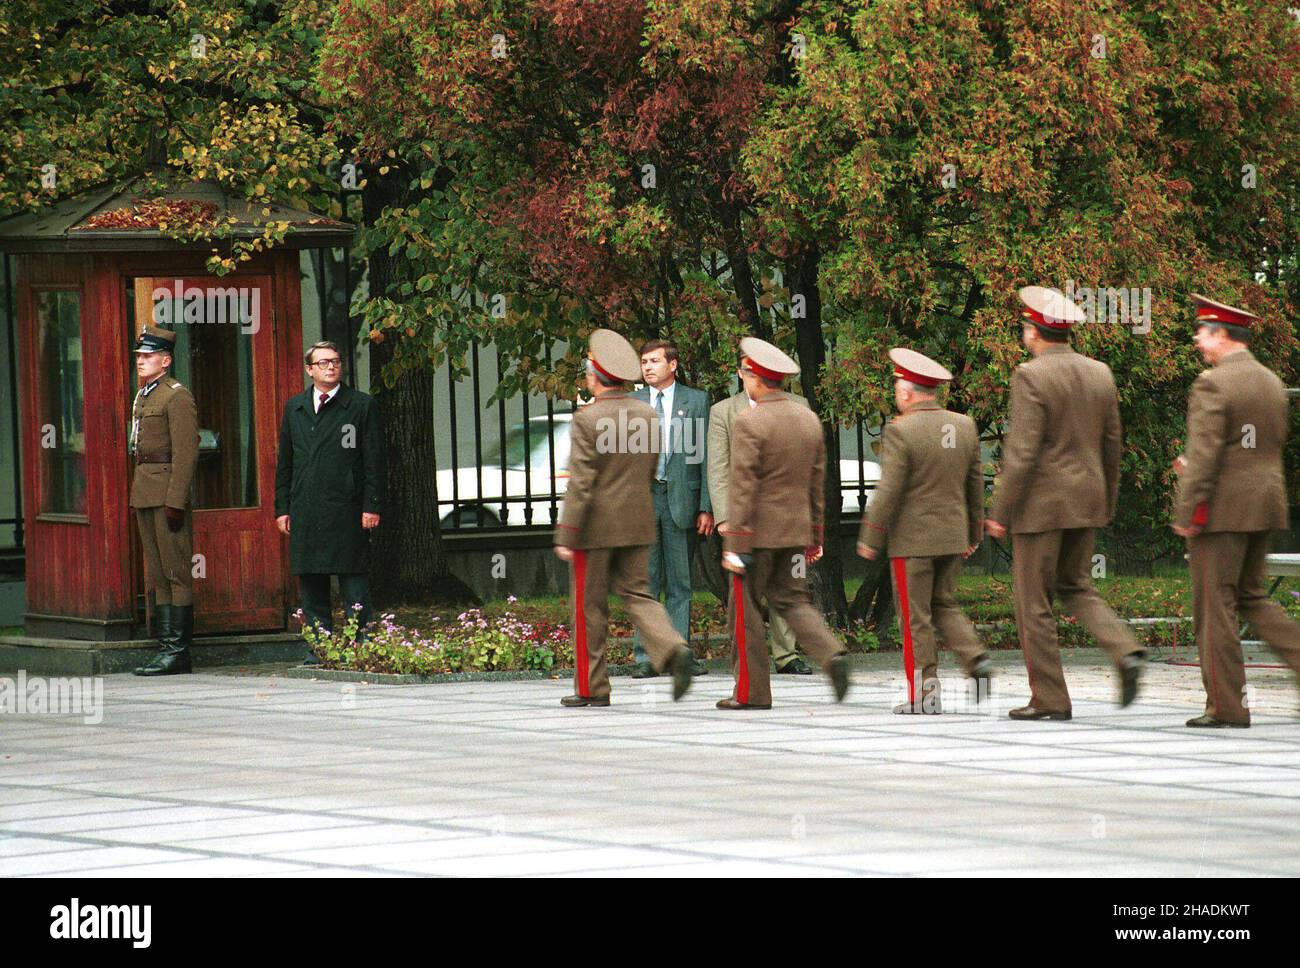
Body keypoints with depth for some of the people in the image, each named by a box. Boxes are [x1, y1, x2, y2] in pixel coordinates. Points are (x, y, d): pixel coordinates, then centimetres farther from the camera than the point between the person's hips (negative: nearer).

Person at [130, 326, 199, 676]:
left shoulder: (178, 397, -9)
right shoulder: (143, 396, 18)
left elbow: (186, 453, -16)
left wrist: (175, 500, -21)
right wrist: (138, 493, 16)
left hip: (168, 492, -10)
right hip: (144, 495, 10)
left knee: (176, 573, -7)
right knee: (157, 574, 10)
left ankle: (178, 651, -7)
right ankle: (166, 647, 13)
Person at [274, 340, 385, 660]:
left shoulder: (362, 405, 4)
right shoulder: (294, 408, 15)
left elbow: (375, 462, 1)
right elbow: (284, 462, 17)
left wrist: (372, 506, -7)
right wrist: (282, 507, 10)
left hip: (347, 512, -4)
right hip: (305, 513, 4)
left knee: (355, 588, -3)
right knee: (311, 587, 6)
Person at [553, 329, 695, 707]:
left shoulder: (587, 420, -16)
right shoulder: (647, 415, 3)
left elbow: (580, 483, -18)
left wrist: (566, 537, -16)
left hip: (596, 526, -5)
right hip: (638, 522, 5)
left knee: (590, 606, 5)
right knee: (637, 594, 11)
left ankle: (591, 687, 11)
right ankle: (672, 650, -14)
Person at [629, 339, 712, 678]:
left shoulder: (696, 401, 4)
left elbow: (707, 456, 2)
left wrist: (707, 507, -5)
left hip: (682, 498, -1)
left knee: (681, 583, 3)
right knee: (646, 582, 1)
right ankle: (644, 657, 2)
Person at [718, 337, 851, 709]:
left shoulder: (748, 423, -15)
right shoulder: (809, 419, 7)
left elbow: (742, 487, -18)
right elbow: (817, 483, 12)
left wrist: (735, 544, -17)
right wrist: (815, 535, 19)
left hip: (759, 529, -6)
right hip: (796, 530, 6)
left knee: (745, 607, 4)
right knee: (791, 599, 14)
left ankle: (752, 690, 6)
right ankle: (831, 654, -9)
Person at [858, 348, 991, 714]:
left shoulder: (900, 431, -15)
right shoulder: (964, 426, 4)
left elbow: (889, 491, -15)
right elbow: (975, 485, 11)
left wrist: (870, 539, -7)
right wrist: (973, 532, 21)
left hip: (912, 539, -6)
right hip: (953, 538, 6)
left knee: (915, 618, 0)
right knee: (944, 605, 19)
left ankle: (924, 694, 1)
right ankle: (977, 660, 0)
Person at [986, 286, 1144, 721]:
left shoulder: (1031, 376, -14)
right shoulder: (1100, 374, 6)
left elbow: (1022, 452, -18)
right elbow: (1112, 444, 13)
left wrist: (1000, 513, -12)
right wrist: (1108, 502, 23)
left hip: (1043, 503, -7)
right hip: (1087, 501, 7)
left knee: (1034, 601, 3)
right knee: (1075, 586, 20)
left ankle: (1050, 698, 4)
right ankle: (1124, 650, -3)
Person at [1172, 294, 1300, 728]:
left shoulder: (1212, 385, -14)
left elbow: (1204, 453, -19)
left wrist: (1185, 514, -15)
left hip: (1222, 508, -8)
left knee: (1215, 605, -1)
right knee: (1250, 597, 19)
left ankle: (1226, 706, 2)